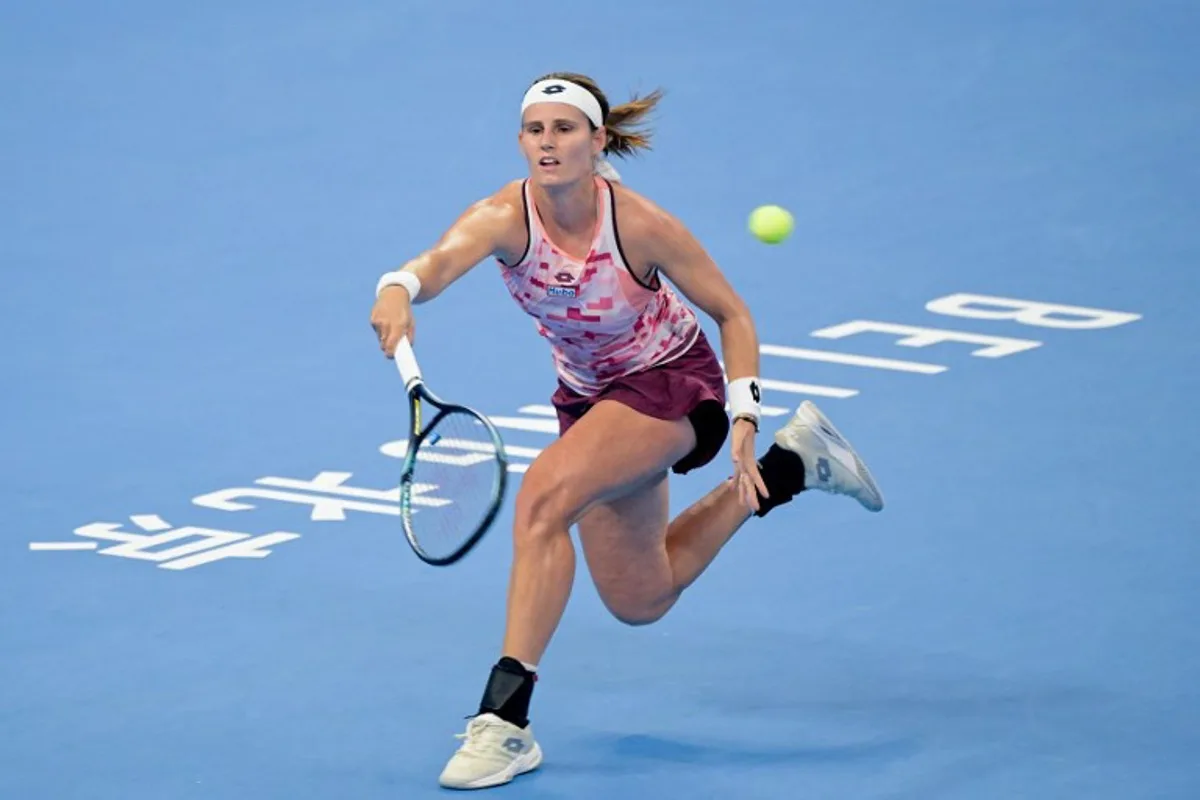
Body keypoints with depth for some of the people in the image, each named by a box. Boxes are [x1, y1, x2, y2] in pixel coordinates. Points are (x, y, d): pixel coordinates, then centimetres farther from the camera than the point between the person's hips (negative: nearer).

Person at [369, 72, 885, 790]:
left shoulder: (640, 226, -28)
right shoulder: (505, 218, -24)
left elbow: (733, 314, -14)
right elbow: (438, 263, -47)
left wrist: (743, 422, -24)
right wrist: (399, 292, -70)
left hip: (672, 382, -6)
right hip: (589, 393, 6)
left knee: (544, 495, -32)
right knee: (639, 602, 17)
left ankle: (506, 721, -29)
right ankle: (793, 462, 37)